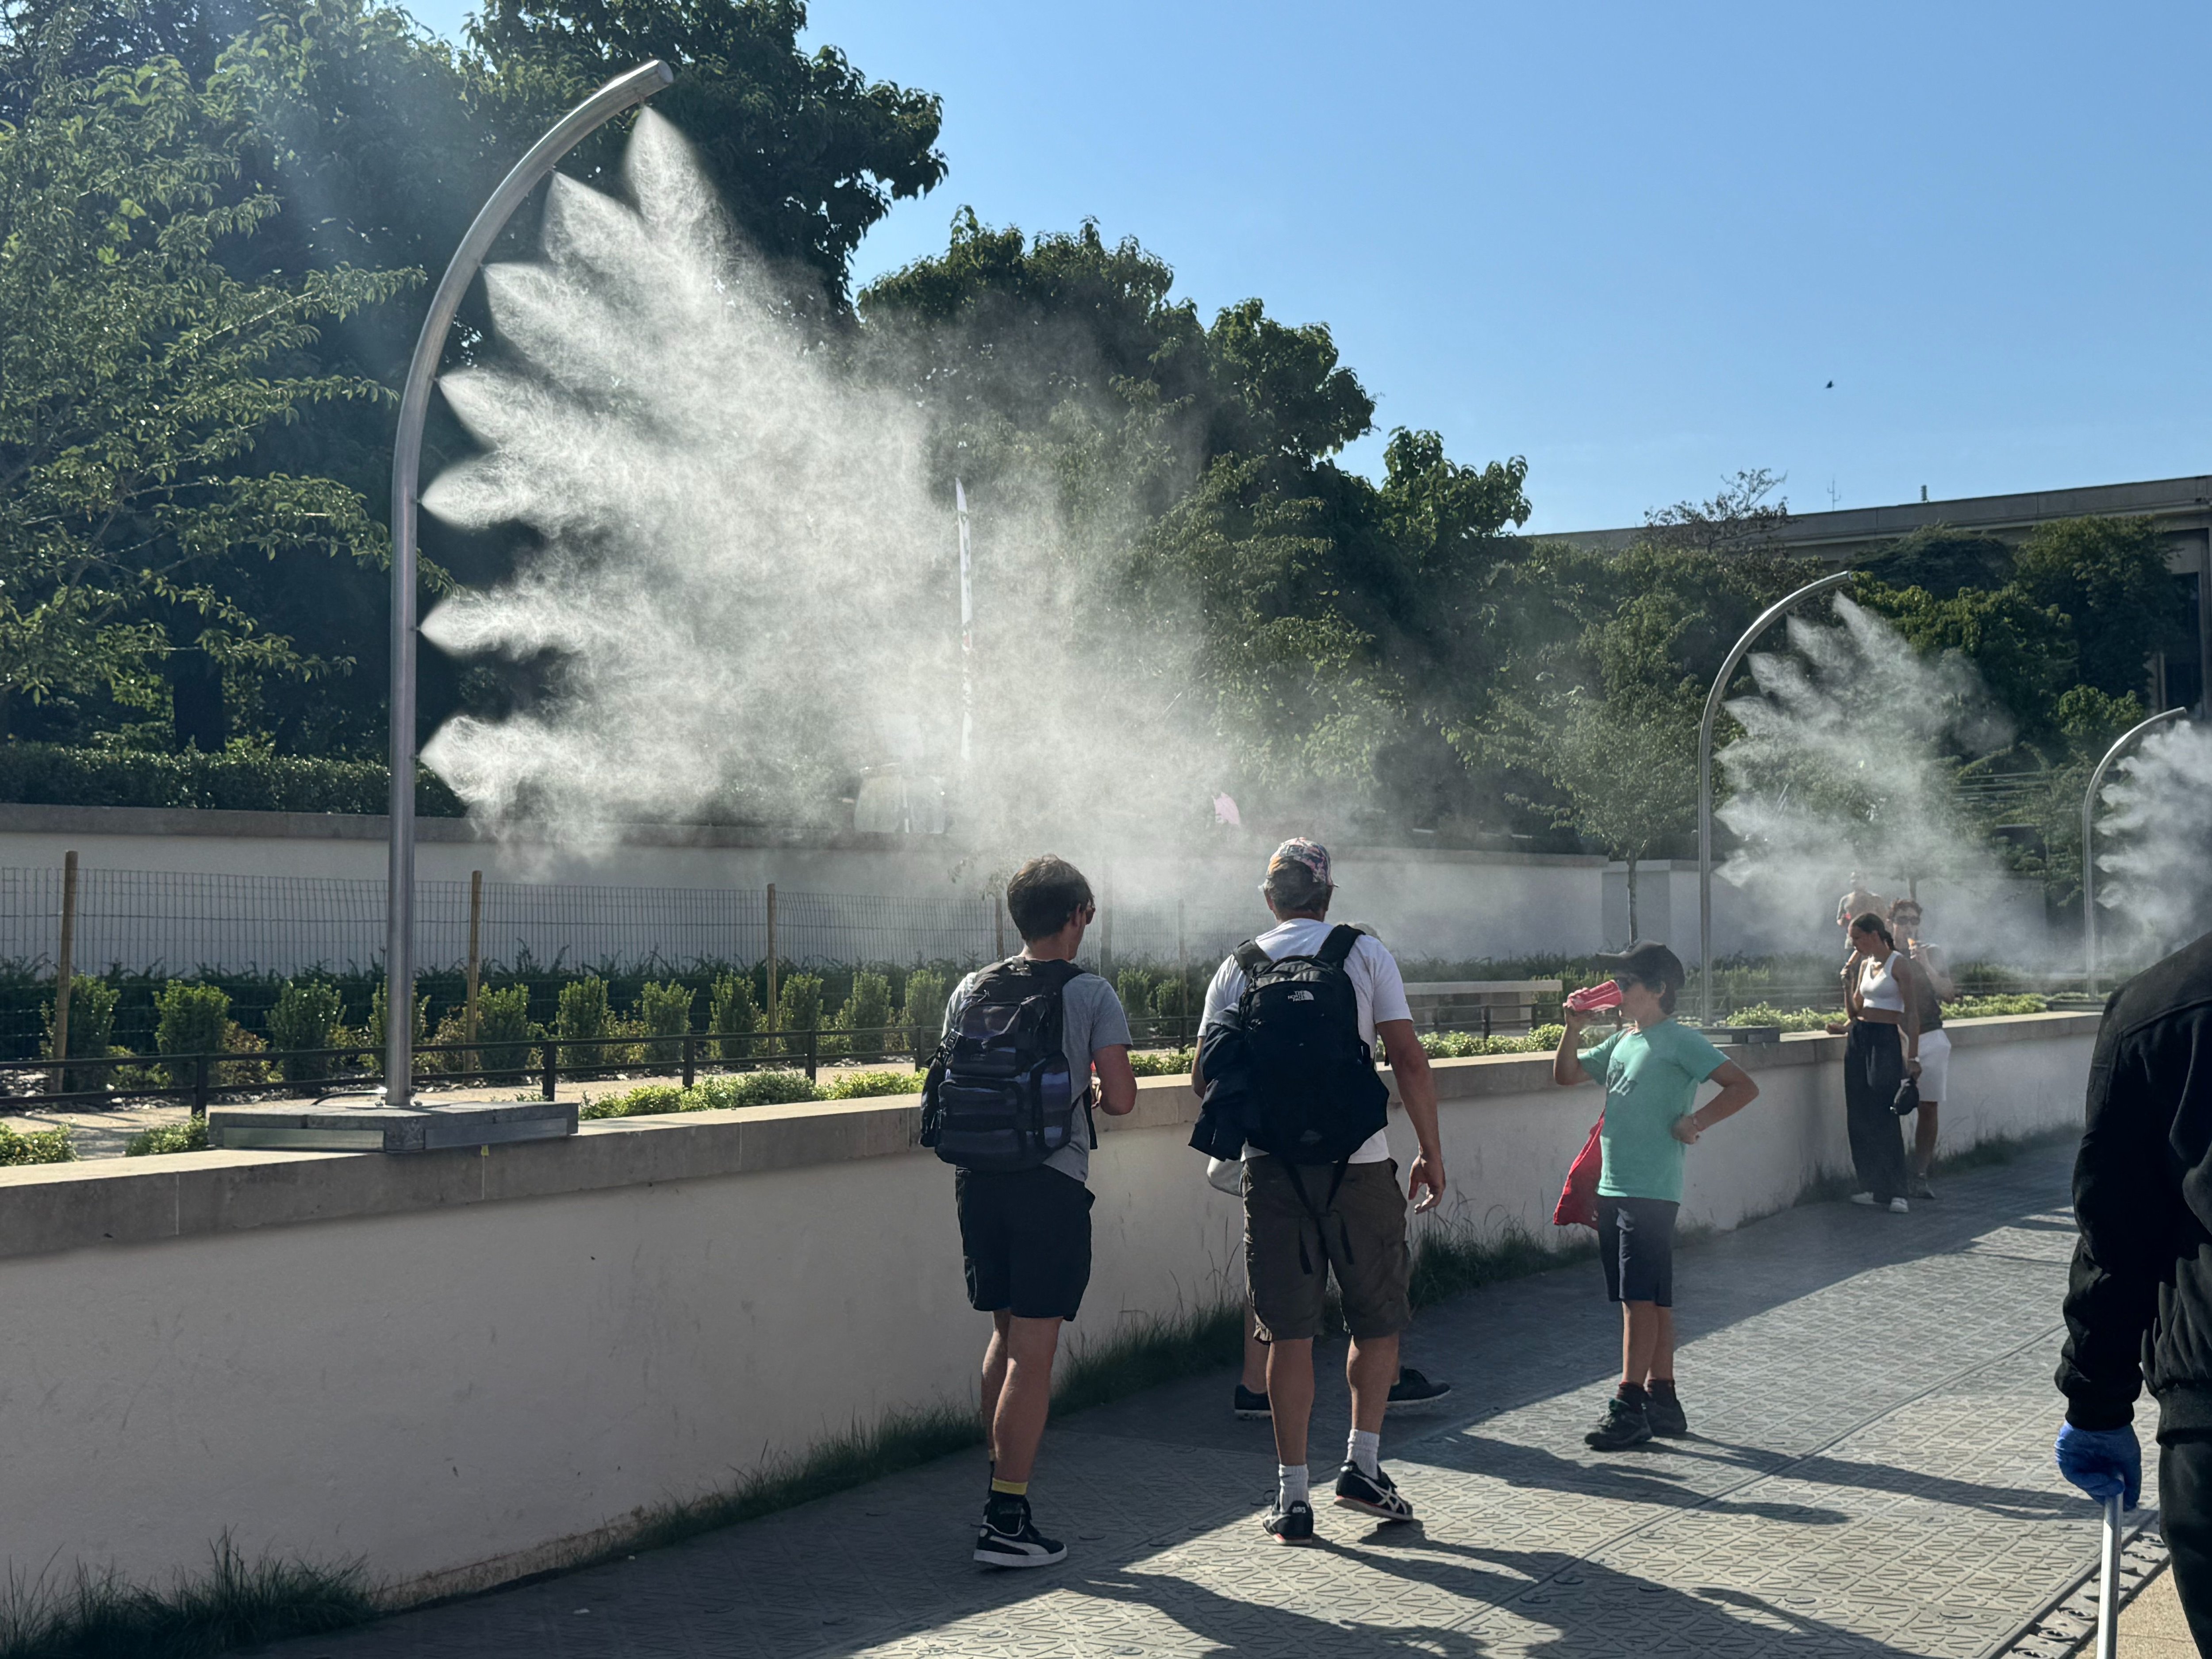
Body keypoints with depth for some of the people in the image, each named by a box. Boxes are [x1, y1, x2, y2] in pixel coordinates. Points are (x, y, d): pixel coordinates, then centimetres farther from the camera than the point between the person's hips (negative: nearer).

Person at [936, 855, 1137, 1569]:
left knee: (1006, 1334, 20)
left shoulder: (970, 991, 8)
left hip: (979, 1179, 5)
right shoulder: (1091, 994, -6)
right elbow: (1121, 1098, -10)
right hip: (1052, 1183, -5)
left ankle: (999, 1481, 24)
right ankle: (1006, 1522, -2)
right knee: (1034, 1351, -2)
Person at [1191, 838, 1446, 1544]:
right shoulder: (1363, 953, 2)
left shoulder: (1237, 968, 8)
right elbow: (1408, 1060, -4)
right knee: (1378, 1319, 15)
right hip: (1357, 1163, -2)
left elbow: (1204, 1076, 6)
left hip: (1271, 1167, 2)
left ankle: (1293, 1497, 7)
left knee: (1289, 1332, 6)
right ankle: (1362, 1465, 10)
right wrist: (1432, 1153, 4)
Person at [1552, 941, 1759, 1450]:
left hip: (1652, 1192, -8)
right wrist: (1574, 1027, 8)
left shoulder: (1679, 1041, -8)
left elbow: (1744, 1087, -12)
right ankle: (1662, 1399, 18)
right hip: (1613, 1188, 8)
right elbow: (1566, 1075, 22)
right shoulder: (1621, 1041, 16)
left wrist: (1693, 1123, -15)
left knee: (1642, 1297, -8)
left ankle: (1629, 1406, -8)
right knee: (1649, 1299, 12)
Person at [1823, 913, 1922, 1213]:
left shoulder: (1899, 964, -5)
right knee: (1859, 1117, 5)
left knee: (1884, 1117, -11)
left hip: (1886, 1040, -7)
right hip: (1859, 1039, 7)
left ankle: (1896, 1191, -8)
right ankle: (1871, 1186, 11)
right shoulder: (1864, 965, 15)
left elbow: (1911, 1013, -9)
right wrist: (1847, 983, 5)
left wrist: (1913, 1057, -15)